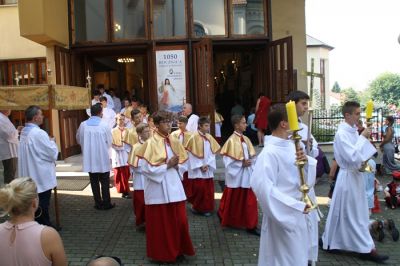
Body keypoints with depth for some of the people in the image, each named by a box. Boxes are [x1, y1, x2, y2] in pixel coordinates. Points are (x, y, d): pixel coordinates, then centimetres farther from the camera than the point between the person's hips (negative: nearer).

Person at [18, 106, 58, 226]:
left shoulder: (24, 132, 6)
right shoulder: (39, 133, -23)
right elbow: (53, 153, -17)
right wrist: (52, 141, -1)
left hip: (30, 176, 9)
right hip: (42, 177, -9)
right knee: (42, 206, 3)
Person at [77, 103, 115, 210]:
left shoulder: (83, 125, -5)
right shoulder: (104, 125, -13)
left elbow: (79, 140, 8)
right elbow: (110, 141, -5)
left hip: (89, 158, 3)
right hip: (102, 157, -3)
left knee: (94, 181, 12)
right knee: (105, 181, 8)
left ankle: (98, 203, 18)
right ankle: (106, 203, 13)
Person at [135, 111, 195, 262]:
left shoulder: (174, 142, 7)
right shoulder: (150, 144, -10)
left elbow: (184, 165, 13)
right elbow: (146, 168, -16)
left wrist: (176, 165, -9)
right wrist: (167, 165, -16)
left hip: (174, 188, 5)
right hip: (158, 190, -5)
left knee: (179, 221, 10)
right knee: (160, 224, 7)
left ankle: (178, 250, 28)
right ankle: (162, 254, 24)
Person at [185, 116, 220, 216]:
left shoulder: (210, 138, 6)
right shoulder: (194, 137, -9)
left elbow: (212, 153, 5)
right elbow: (192, 154, -10)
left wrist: (207, 165, -8)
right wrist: (200, 166, -12)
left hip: (208, 169, 5)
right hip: (197, 169, -5)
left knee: (208, 189, 7)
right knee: (198, 189, -4)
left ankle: (206, 208, 20)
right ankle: (196, 207, 15)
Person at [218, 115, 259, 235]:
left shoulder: (246, 139, 7)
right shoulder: (232, 140, -14)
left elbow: (252, 156, 12)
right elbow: (228, 159, -16)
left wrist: (250, 162, -8)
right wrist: (242, 163, -18)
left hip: (247, 175, 6)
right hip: (236, 175, -6)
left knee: (249, 201, 7)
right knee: (233, 200, 9)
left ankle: (251, 226, 18)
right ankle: (223, 216, 33)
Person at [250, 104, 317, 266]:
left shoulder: (291, 145, 1)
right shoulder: (269, 153, -23)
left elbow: (314, 166, 9)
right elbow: (263, 187, -29)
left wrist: (306, 161, -15)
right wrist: (296, 206, -25)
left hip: (299, 213, 8)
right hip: (284, 215, -8)